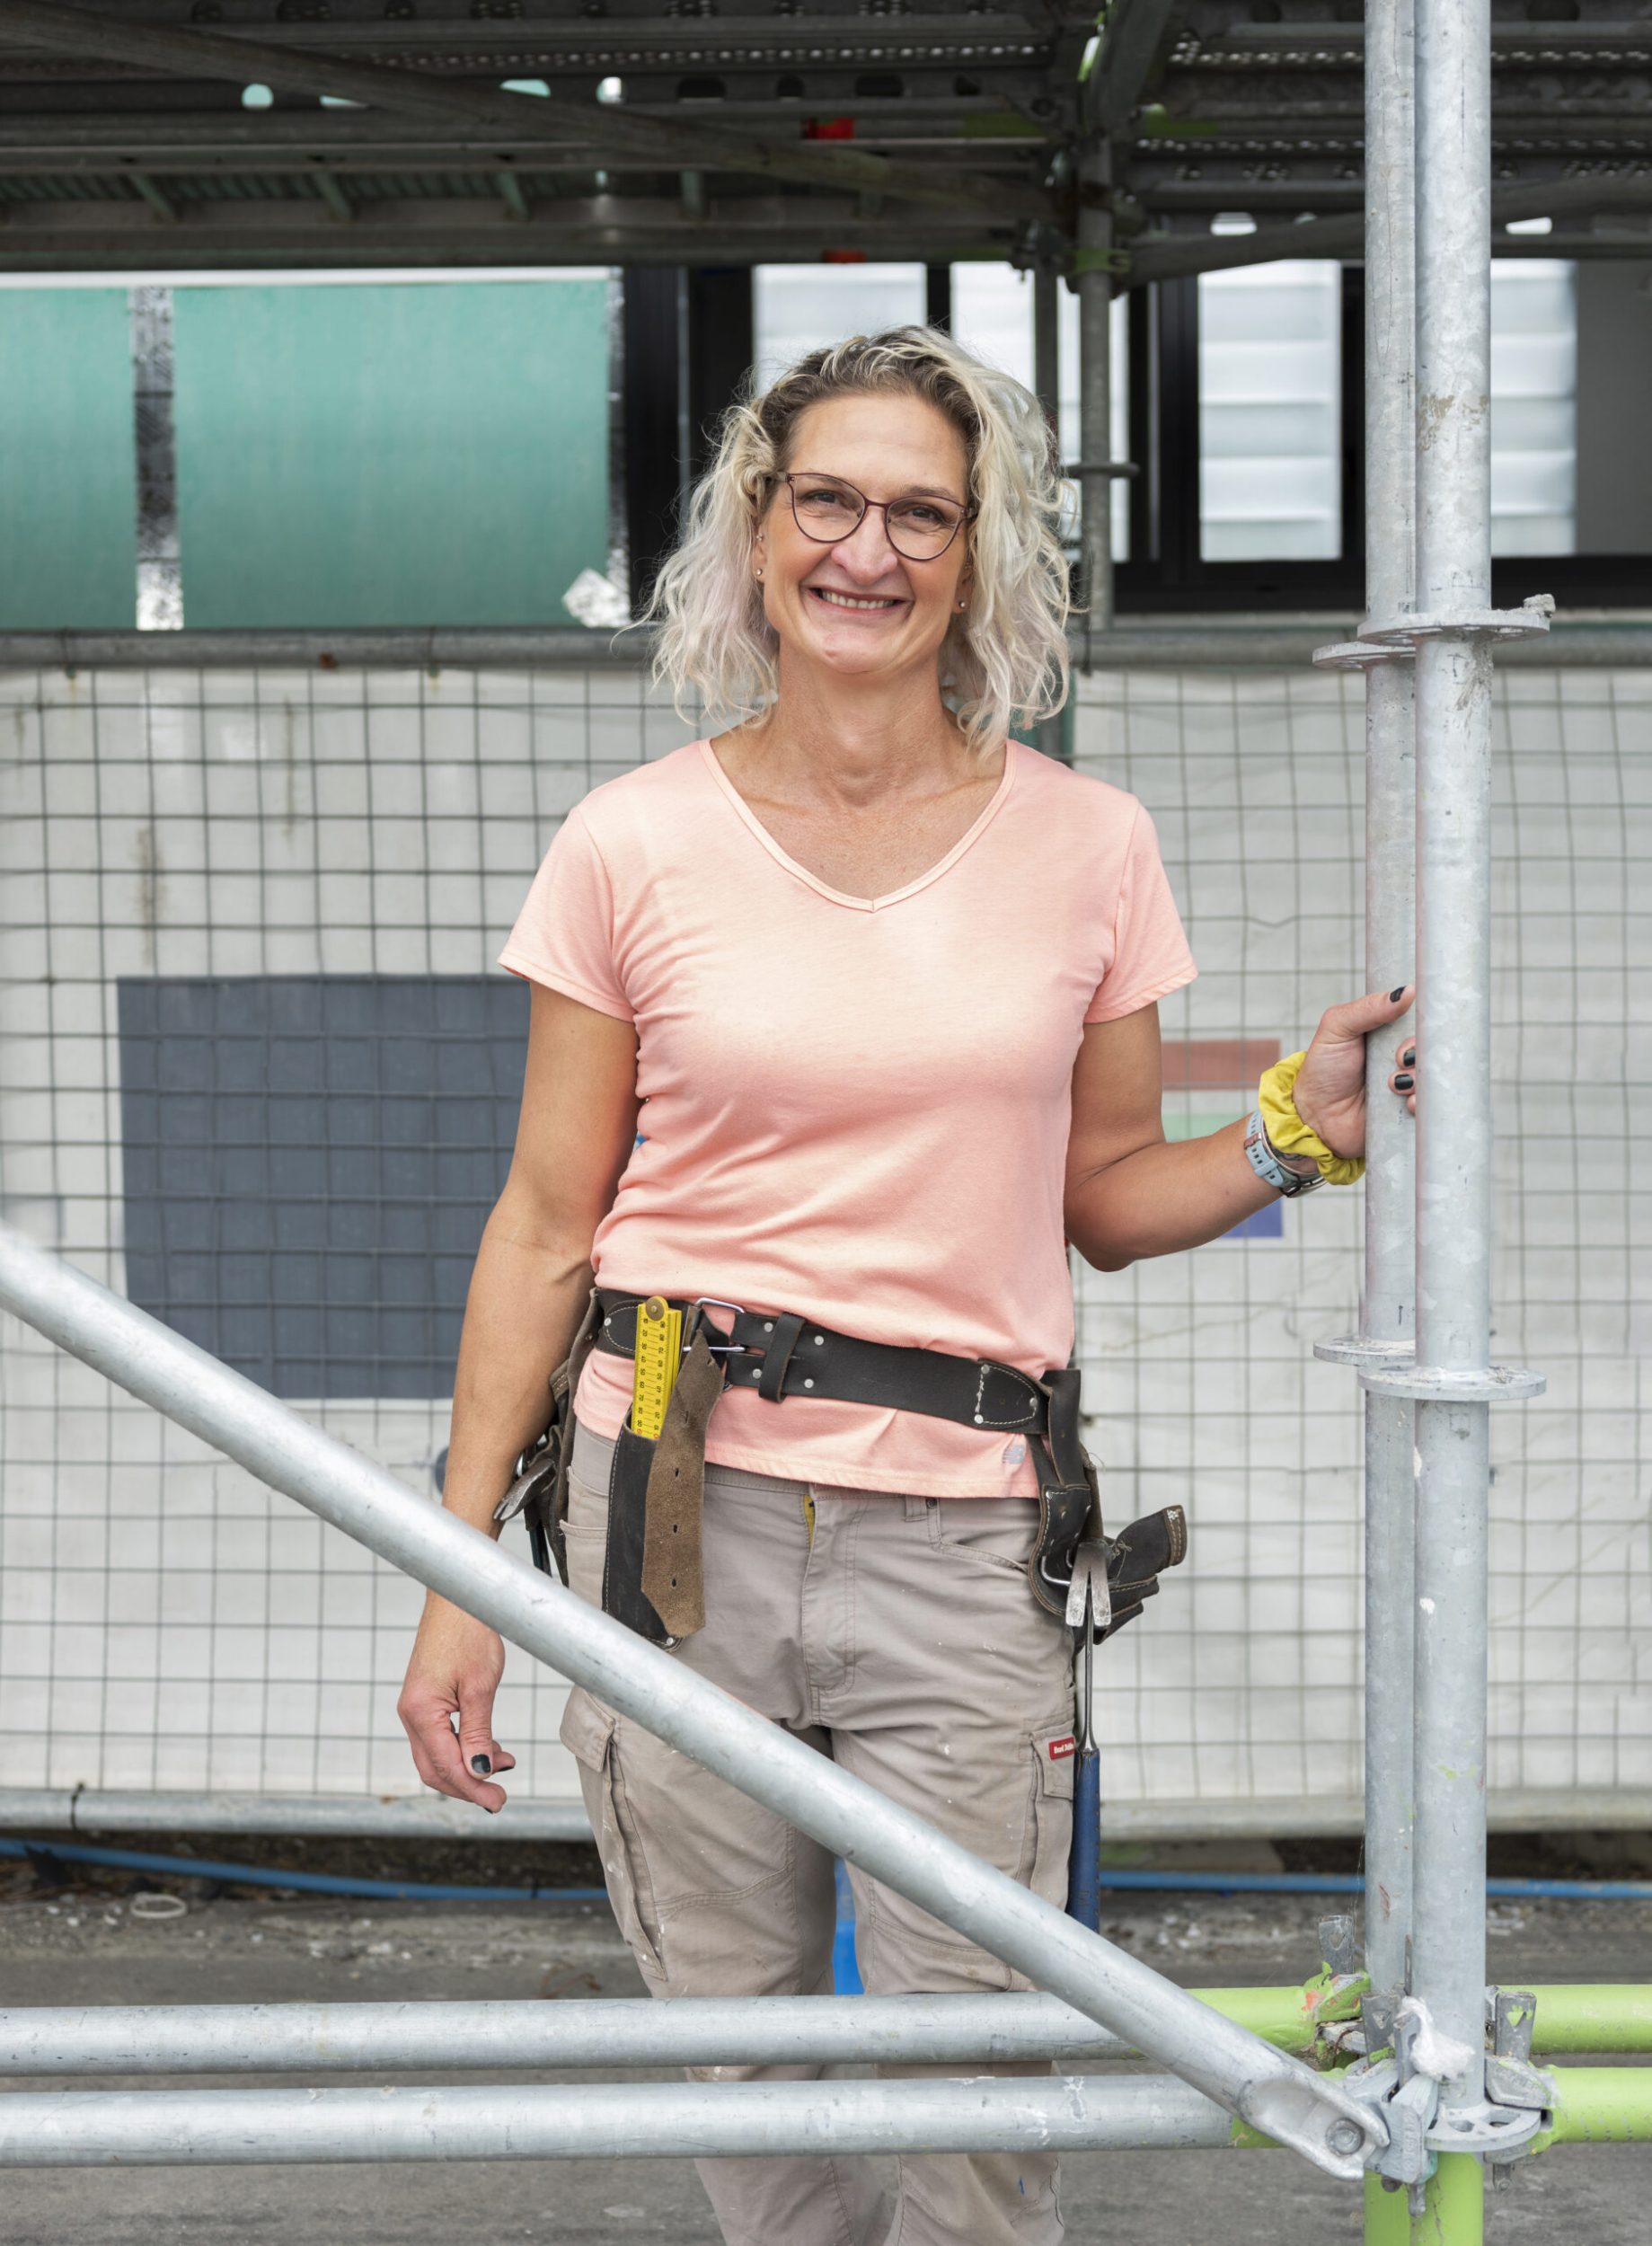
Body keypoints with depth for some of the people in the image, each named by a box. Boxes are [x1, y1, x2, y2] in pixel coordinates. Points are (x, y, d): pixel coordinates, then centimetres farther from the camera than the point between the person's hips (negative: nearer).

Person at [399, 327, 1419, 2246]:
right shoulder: (633, 844, 1)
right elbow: (546, 1223, 3)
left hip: (959, 1537, 0)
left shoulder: (1084, 844, 4)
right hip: (681, 1507, 0)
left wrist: (1296, 1143, -7)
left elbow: (1101, 1200, 11)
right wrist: (460, 1572, 1)